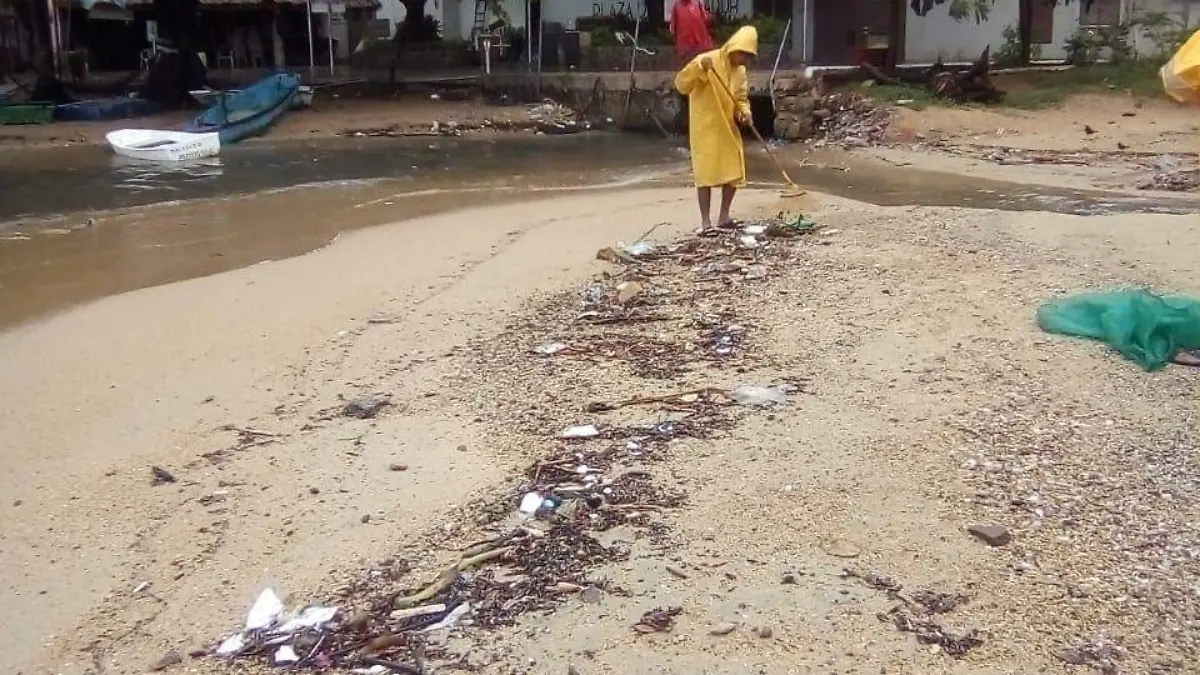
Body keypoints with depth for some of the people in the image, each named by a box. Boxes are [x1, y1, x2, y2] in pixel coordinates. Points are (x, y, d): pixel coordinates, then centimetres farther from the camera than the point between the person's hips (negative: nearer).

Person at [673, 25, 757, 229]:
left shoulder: (740, 70, 5)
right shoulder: (707, 60, -15)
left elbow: (741, 98, 13)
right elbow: (681, 85, -19)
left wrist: (744, 112, -8)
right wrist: (699, 68, -34)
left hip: (728, 127, 7)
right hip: (705, 127, -7)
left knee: (734, 171, 6)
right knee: (706, 173, -5)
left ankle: (724, 216, 18)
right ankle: (706, 221, 0)